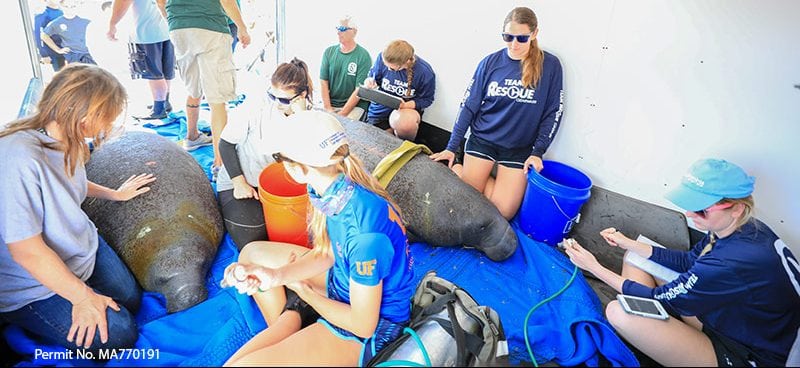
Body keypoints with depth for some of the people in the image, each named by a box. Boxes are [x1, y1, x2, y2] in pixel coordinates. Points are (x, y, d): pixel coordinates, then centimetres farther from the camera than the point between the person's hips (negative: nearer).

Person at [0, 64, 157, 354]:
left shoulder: (64, 139, -10)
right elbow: (26, 251, -28)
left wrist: (115, 194, 21)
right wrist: (83, 297, -19)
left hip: (84, 246, 8)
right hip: (34, 285, -8)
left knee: (131, 300, 9)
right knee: (118, 335, -10)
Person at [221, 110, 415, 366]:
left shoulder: (364, 233, -37)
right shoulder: (335, 186, -14)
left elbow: (363, 325, -24)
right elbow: (326, 253, 0)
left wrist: (305, 291, -11)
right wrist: (276, 275, -17)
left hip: (371, 327, -8)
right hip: (345, 279, 8)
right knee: (253, 253, 14)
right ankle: (286, 325, 8)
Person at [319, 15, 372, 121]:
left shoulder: (363, 56, -6)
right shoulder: (329, 52, 7)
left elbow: (359, 90, -11)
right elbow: (323, 82, 3)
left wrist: (342, 113, -17)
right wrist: (328, 109, -9)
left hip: (355, 105, -3)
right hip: (330, 102, 4)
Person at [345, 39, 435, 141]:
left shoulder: (425, 72, -22)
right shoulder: (383, 58, -14)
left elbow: (426, 99, -10)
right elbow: (373, 76, 5)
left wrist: (406, 105, -27)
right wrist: (369, 81, -20)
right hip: (379, 110, 4)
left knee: (406, 125, -37)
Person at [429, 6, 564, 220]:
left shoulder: (550, 65, -5)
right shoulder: (490, 62, -3)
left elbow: (553, 113, 0)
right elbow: (468, 106, -1)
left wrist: (538, 152, -8)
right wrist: (452, 147, -5)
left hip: (520, 148, 0)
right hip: (482, 139, 0)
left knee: (504, 211, -5)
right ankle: (458, 169, 25)